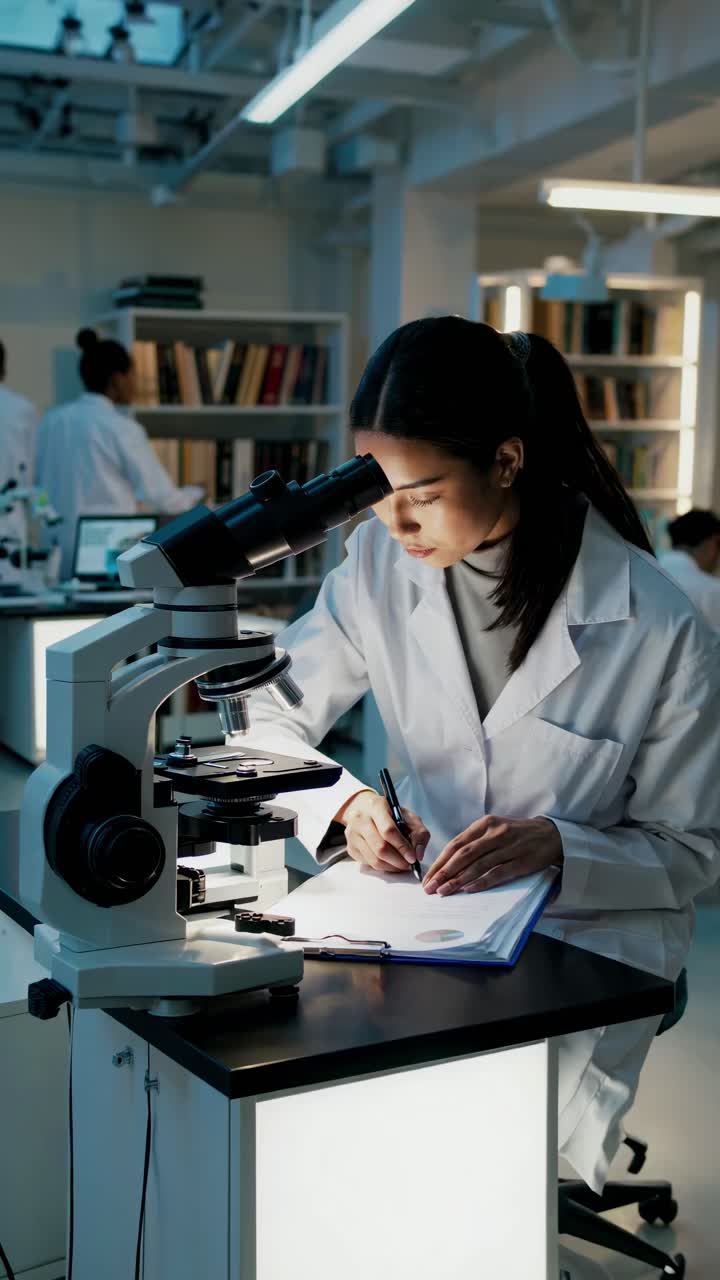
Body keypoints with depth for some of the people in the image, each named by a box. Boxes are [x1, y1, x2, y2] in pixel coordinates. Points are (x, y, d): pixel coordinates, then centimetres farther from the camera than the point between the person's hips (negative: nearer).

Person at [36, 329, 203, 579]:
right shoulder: (121, 427, -10)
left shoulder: (51, 421, 7)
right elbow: (160, 498, -6)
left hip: (58, 548, 6)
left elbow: (38, 487, 13)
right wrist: (194, 494, 13)